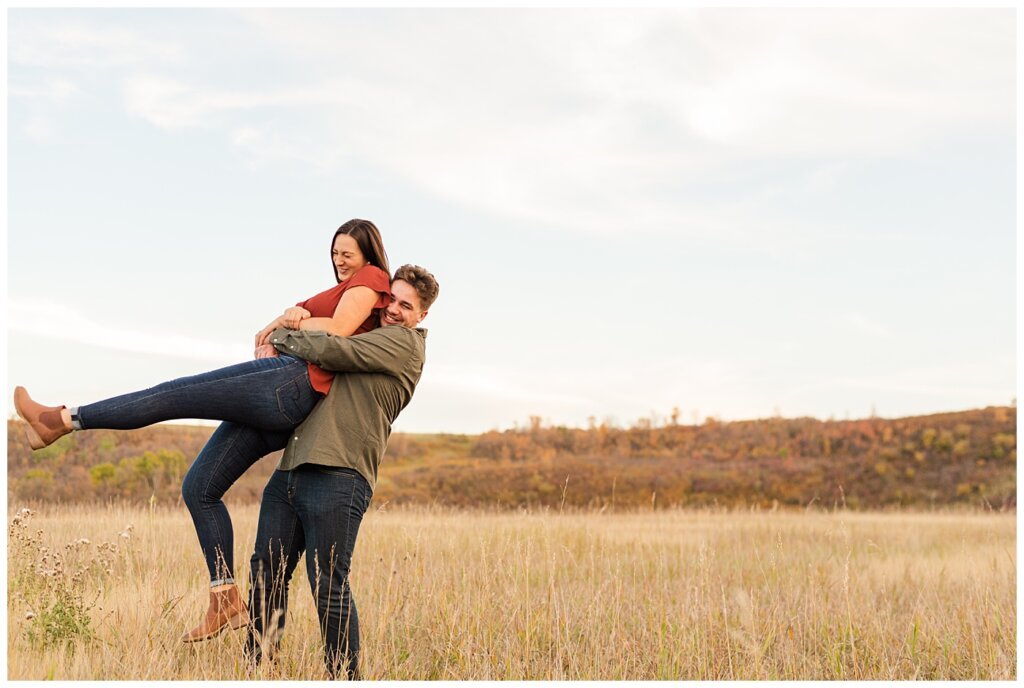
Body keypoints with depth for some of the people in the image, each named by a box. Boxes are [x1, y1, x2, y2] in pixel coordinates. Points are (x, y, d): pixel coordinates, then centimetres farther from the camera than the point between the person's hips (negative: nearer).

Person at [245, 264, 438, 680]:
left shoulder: (405, 343, 0)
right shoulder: (369, 341, 26)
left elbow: (331, 351, -8)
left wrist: (280, 337, 6)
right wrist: (292, 321, 18)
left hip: (338, 478, -8)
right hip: (290, 471, 8)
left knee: (328, 584, -7)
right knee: (266, 574, 6)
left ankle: (344, 676, 4)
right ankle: (256, 669, 15)